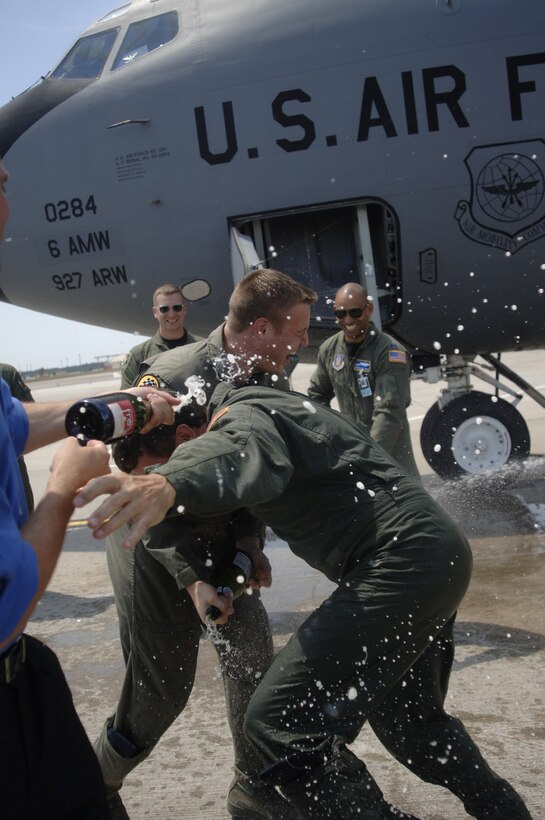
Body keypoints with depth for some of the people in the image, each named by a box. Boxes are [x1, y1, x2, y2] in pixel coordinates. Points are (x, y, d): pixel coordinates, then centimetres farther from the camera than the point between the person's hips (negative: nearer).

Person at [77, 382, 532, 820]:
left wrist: (169, 485, -59)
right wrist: (201, 576, 3)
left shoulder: (243, 419, -13)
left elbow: (244, 455, -39)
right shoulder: (264, 405, 18)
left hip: (401, 562, -11)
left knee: (280, 721, -12)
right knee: (410, 717, 30)